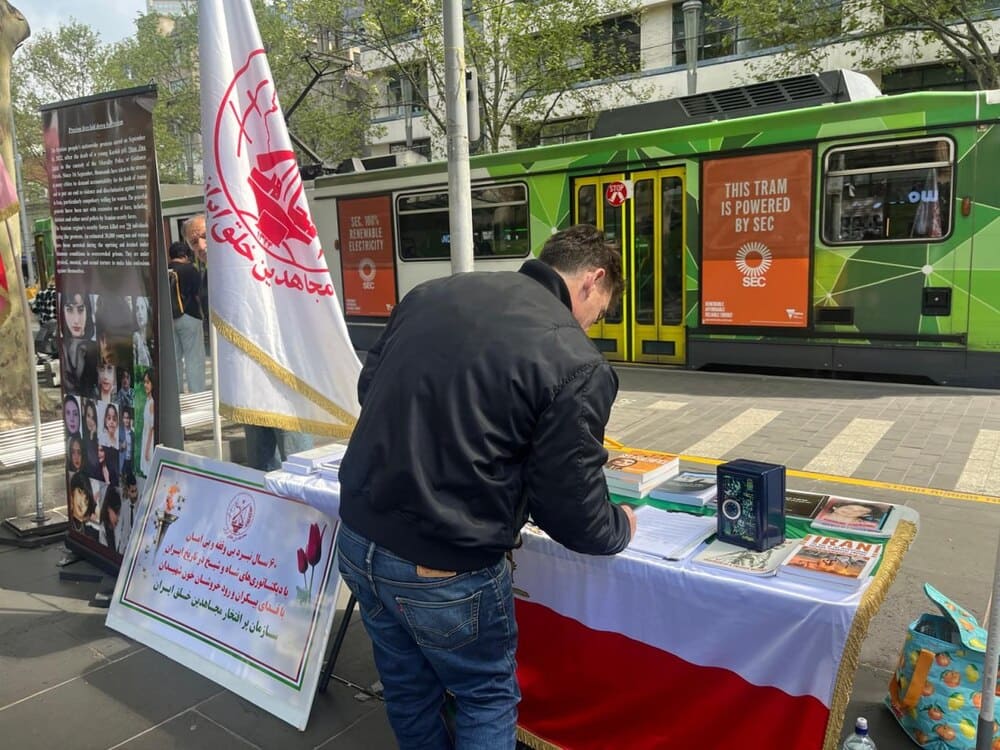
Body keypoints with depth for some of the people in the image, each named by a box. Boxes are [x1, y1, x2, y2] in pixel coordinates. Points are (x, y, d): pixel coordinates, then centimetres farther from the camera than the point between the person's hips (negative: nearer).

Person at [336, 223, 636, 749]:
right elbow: (571, 512, -11)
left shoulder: (432, 292, 2)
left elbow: (368, 388, 14)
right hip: (443, 569, -6)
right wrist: (620, 527, 10)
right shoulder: (577, 365, -16)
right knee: (487, 699, 22)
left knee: (408, 690, 27)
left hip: (358, 537, 6)